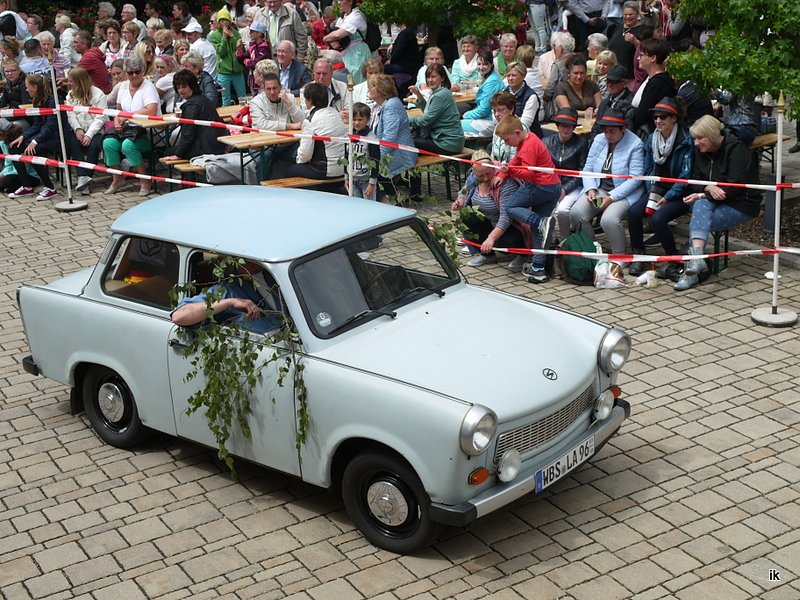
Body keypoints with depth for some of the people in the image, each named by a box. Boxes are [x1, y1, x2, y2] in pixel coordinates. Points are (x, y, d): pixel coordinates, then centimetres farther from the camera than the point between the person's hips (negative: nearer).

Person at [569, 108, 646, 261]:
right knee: (576, 213, -20)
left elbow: (635, 178, -14)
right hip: (598, 189, 5)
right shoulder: (599, 140, 9)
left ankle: (620, 256, -8)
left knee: (609, 219, -32)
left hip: (624, 193, -5)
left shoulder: (635, 145, -8)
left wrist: (612, 197, -20)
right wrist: (590, 189, -11)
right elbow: (588, 168, 9)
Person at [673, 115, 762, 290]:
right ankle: (697, 258, -45)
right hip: (712, 201, 6)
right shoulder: (702, 151, 7)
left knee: (695, 224, -28)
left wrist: (703, 195, -22)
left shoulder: (736, 149, -14)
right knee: (701, 206, -31)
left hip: (741, 205, -6)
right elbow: (695, 182, 6)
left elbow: (734, 188, -21)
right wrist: (709, 188, -17)